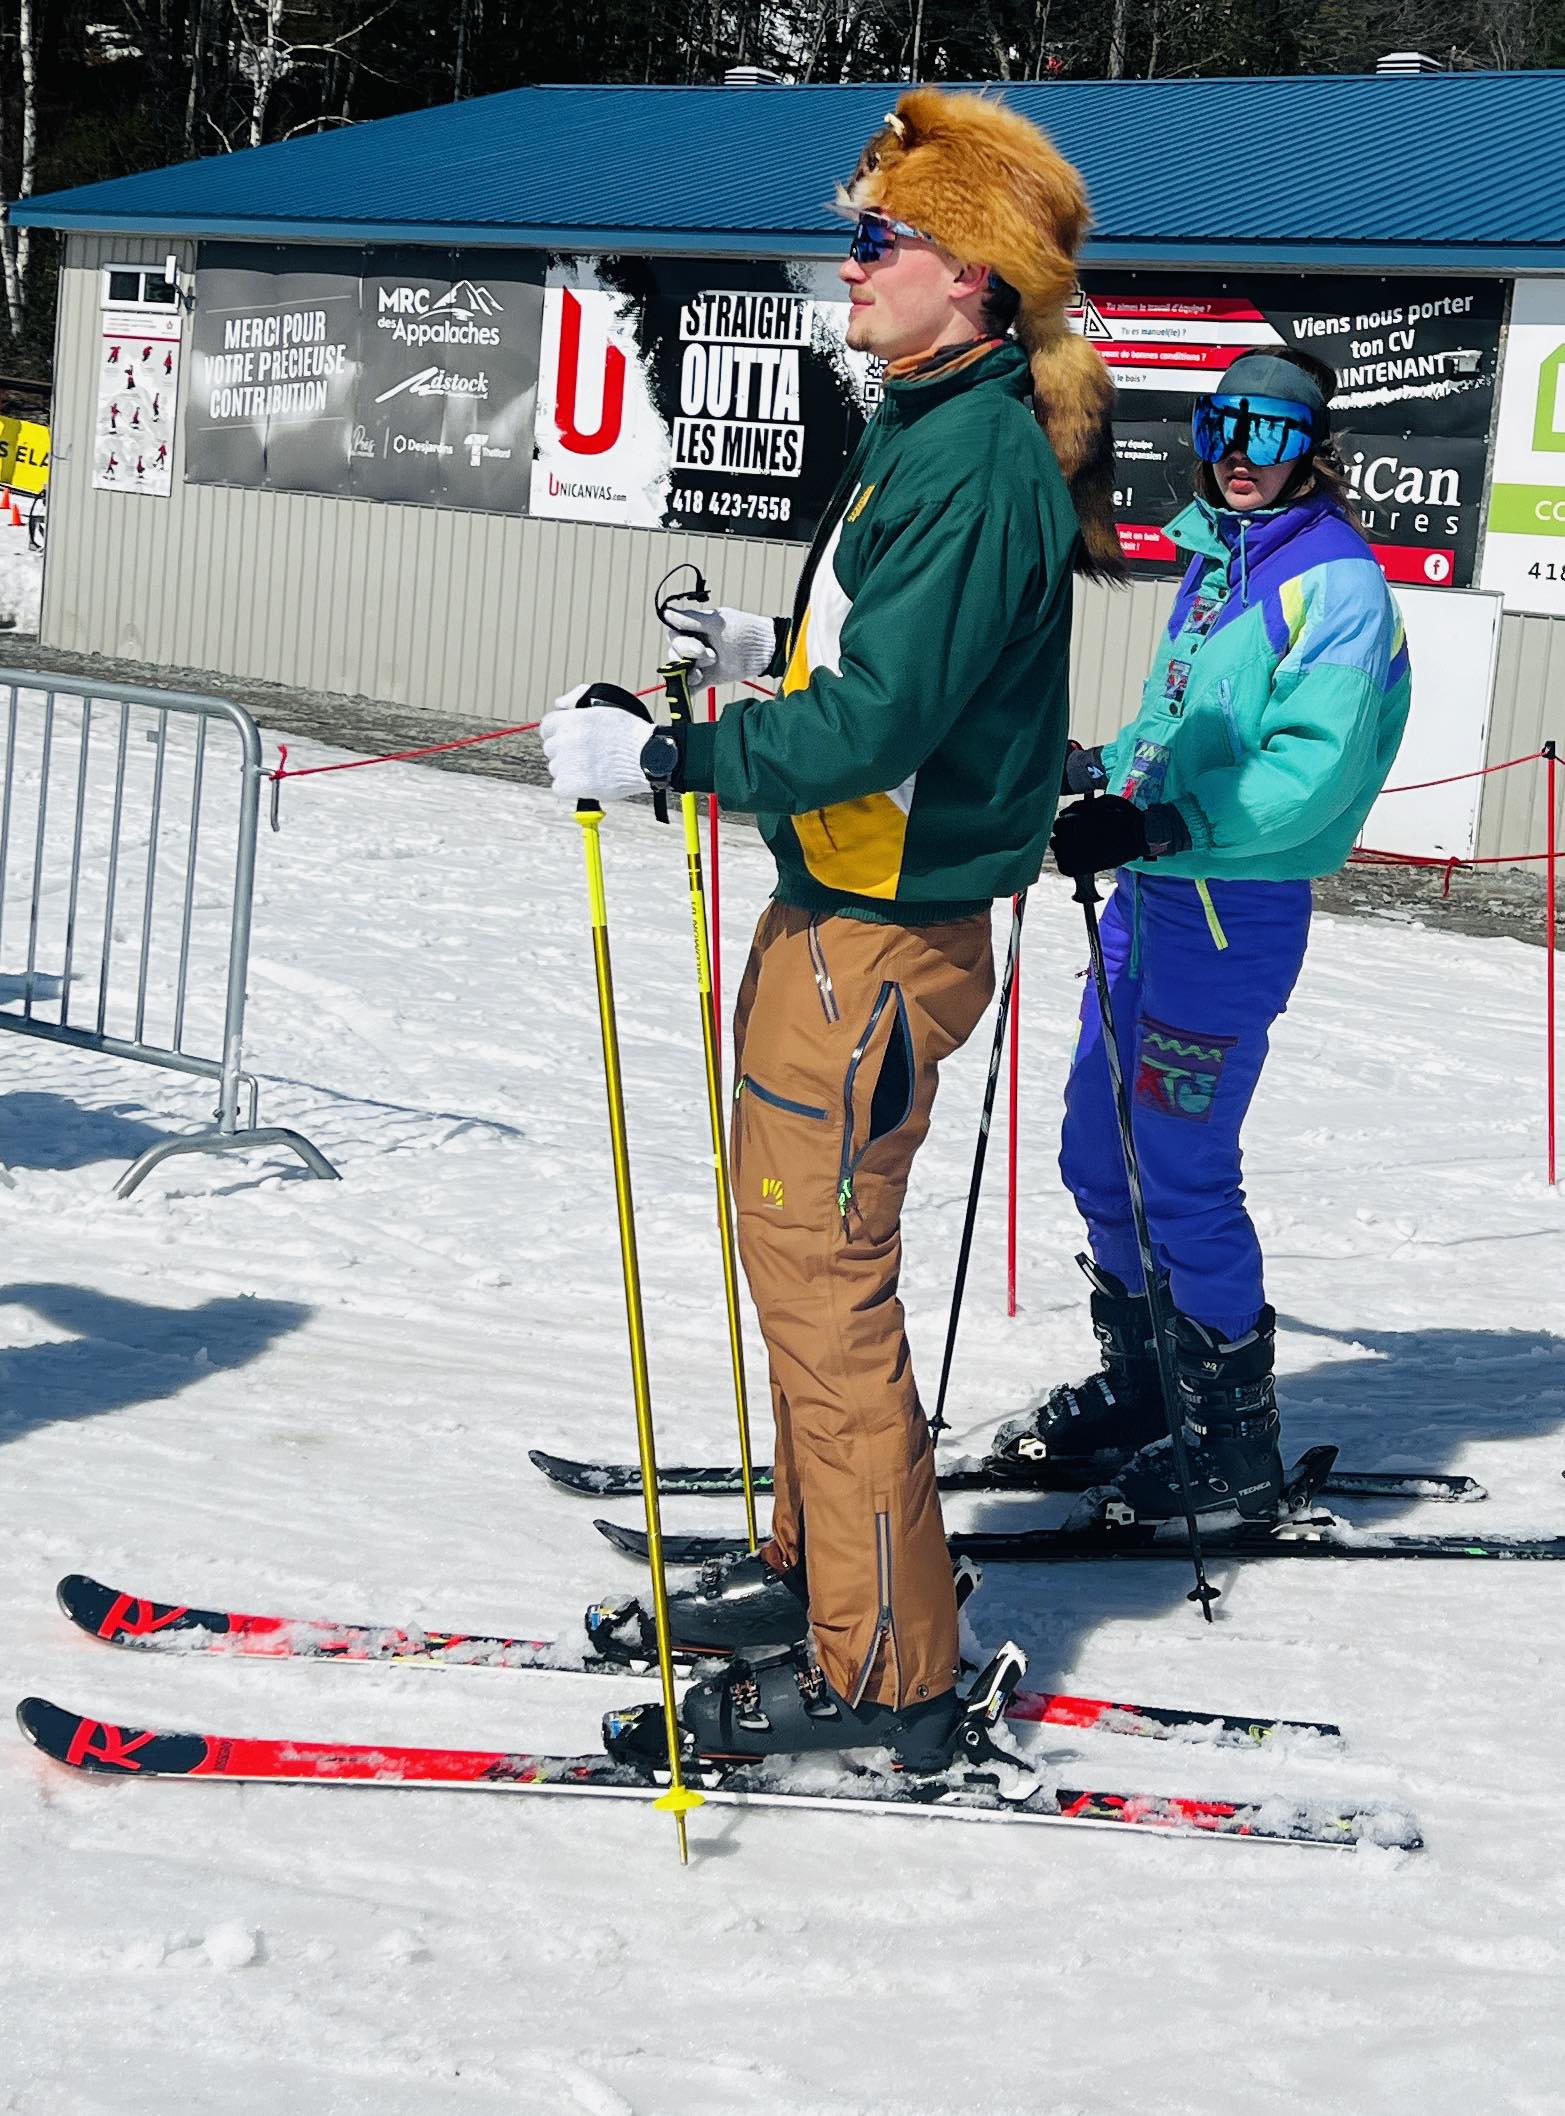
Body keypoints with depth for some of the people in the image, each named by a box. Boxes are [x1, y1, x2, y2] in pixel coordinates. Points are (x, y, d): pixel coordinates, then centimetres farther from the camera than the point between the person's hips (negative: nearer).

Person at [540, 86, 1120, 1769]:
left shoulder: (980, 462, -21)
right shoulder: (930, 431, 12)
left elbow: (880, 719, -27)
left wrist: (661, 760, -25)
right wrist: (764, 651, 17)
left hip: (880, 939, -10)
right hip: (838, 908, 10)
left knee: (821, 1280, -4)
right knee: (803, 1253, 20)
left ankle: (885, 1673, 5)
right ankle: (818, 1567, 34)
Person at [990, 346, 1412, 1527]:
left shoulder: (1336, 583, -13)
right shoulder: (1216, 557, 14)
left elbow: (1314, 772, -23)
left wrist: (1159, 826, -31)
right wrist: (1096, 768, 18)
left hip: (1237, 909, -9)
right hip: (1150, 894, 9)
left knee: (1180, 1179, -6)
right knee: (1101, 1156, 14)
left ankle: (1235, 1452, 6)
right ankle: (1141, 1391, 29)